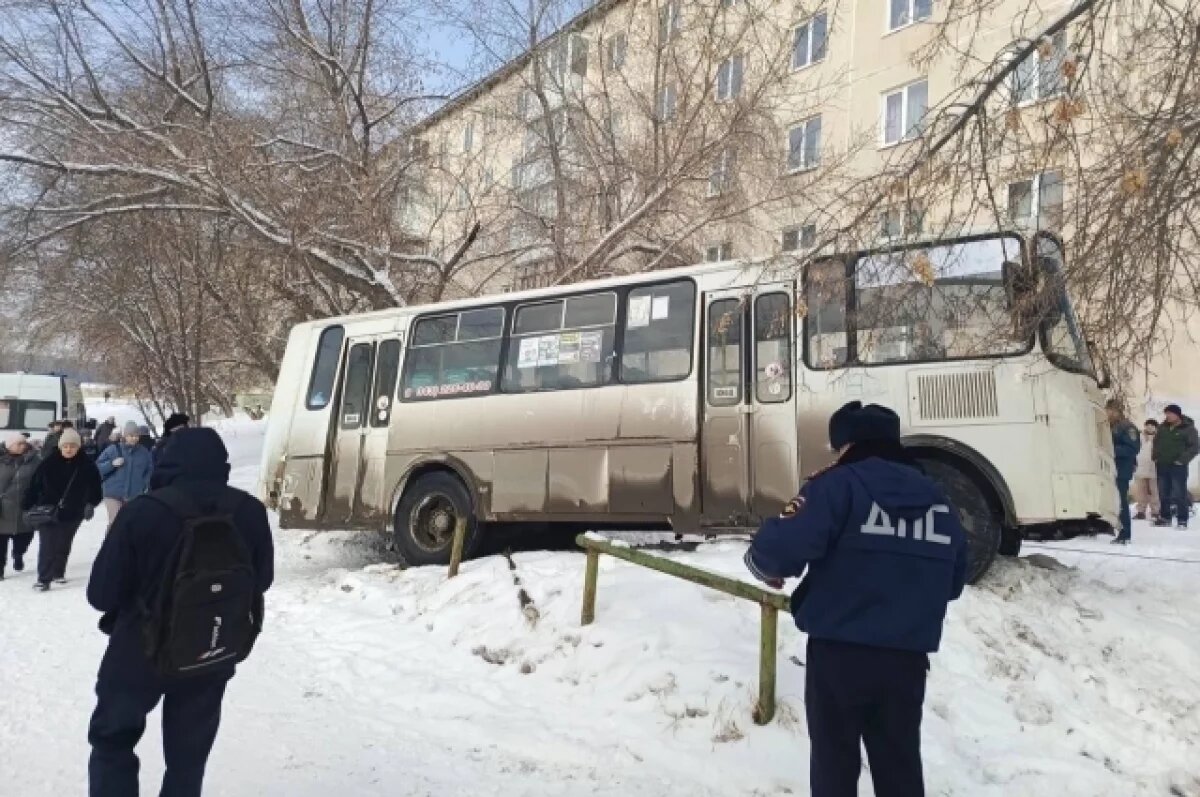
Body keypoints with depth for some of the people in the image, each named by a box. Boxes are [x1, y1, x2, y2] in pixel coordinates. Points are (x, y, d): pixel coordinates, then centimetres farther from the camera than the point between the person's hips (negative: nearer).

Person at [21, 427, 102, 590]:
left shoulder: (87, 465, -7)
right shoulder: (48, 463, -10)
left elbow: (94, 486, 3)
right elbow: (35, 485, -7)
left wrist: (91, 503, -4)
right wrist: (27, 506, -8)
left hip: (73, 513, 2)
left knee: (63, 545, 15)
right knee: (47, 545, -4)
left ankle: (58, 572, 32)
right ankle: (43, 578, 1)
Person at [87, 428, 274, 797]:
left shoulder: (141, 511, -20)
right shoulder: (251, 512, -11)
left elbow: (102, 593, -11)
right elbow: (261, 580, 4)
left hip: (139, 654, -2)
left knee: (112, 743, 21)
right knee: (187, 757, 19)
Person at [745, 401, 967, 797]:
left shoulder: (838, 484, -9)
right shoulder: (937, 499, 10)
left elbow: (783, 545, -22)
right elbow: (952, 581, 19)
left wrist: (764, 564, 0)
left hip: (839, 653, -5)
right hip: (907, 658, 5)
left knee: (834, 763, 10)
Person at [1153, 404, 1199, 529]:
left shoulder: (1188, 428, -5)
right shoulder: (1162, 427, 10)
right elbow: (1156, 442, 22)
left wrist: (1182, 460, -16)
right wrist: (1156, 457, 10)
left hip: (1178, 466, -5)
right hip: (1162, 465, 6)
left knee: (1180, 493, -6)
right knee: (1163, 493, 10)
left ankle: (1182, 520, -3)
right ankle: (1165, 517, 19)